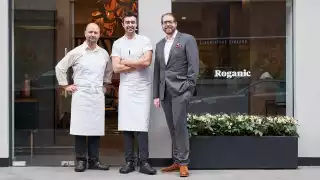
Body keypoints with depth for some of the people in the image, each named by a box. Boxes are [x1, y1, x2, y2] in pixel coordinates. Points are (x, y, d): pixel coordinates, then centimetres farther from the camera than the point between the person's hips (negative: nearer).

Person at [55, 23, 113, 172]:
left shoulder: (104, 53, 10)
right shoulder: (76, 52, -1)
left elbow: (109, 70, 28)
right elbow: (60, 67, 2)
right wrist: (65, 85, 0)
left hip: (98, 95, 3)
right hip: (81, 95, -3)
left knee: (96, 128, 4)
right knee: (80, 128, -2)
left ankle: (93, 160, 12)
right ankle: (80, 160, 7)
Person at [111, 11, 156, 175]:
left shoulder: (144, 41, 2)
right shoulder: (117, 44, 7)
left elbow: (147, 62, -13)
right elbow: (116, 68, -3)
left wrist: (126, 62, -5)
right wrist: (137, 65, -6)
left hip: (143, 88, -2)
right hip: (125, 88, 2)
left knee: (142, 125, -5)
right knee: (127, 125, 1)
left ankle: (144, 162, -1)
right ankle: (129, 161, 8)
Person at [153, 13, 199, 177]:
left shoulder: (187, 39, 1)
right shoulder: (159, 45, 18)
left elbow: (193, 65, -6)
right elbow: (157, 70, 17)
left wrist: (189, 88, -14)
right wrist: (156, 94, 12)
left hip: (180, 90, -6)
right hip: (165, 92, 6)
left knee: (179, 125, -10)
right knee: (172, 128, 7)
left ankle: (183, 163, -3)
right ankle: (176, 161, 13)